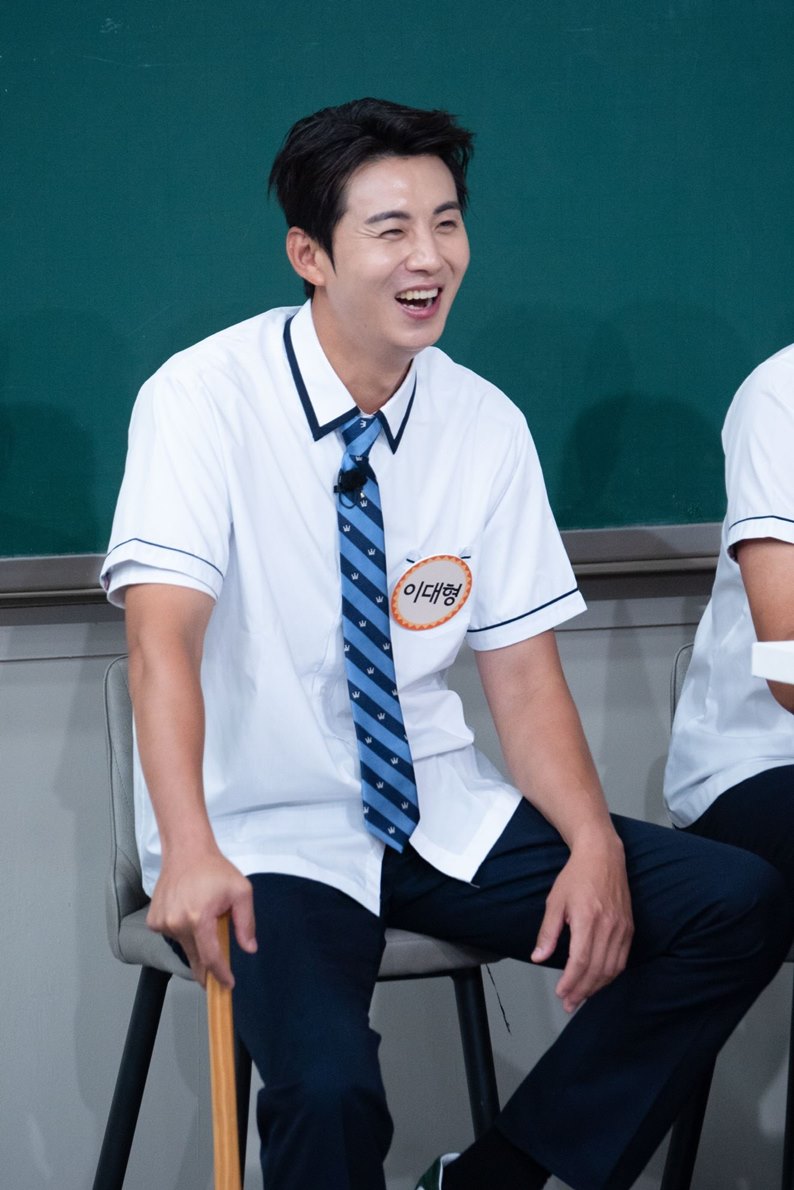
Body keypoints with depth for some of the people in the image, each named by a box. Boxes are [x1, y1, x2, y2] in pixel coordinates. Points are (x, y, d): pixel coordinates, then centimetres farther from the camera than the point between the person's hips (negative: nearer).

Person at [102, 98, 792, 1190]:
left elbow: (523, 669, 3)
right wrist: (189, 851, -40)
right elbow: (164, 632, -24)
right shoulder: (205, 399, -12)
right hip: (264, 833, -5)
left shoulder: (486, 425, 2)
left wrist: (593, 844, -15)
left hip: (440, 816, 6)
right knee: (329, 1086, -33)